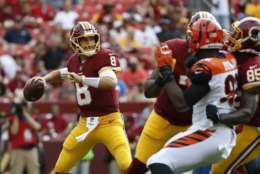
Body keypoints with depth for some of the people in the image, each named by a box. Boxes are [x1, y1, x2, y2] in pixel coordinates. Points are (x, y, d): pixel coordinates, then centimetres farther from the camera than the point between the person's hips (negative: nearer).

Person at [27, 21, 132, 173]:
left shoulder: (104, 57, -14)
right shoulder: (75, 61, 7)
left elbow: (111, 82, -33)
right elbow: (60, 73, 30)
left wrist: (83, 79, -41)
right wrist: (43, 80, 12)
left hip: (108, 122, -7)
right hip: (85, 123, 7)